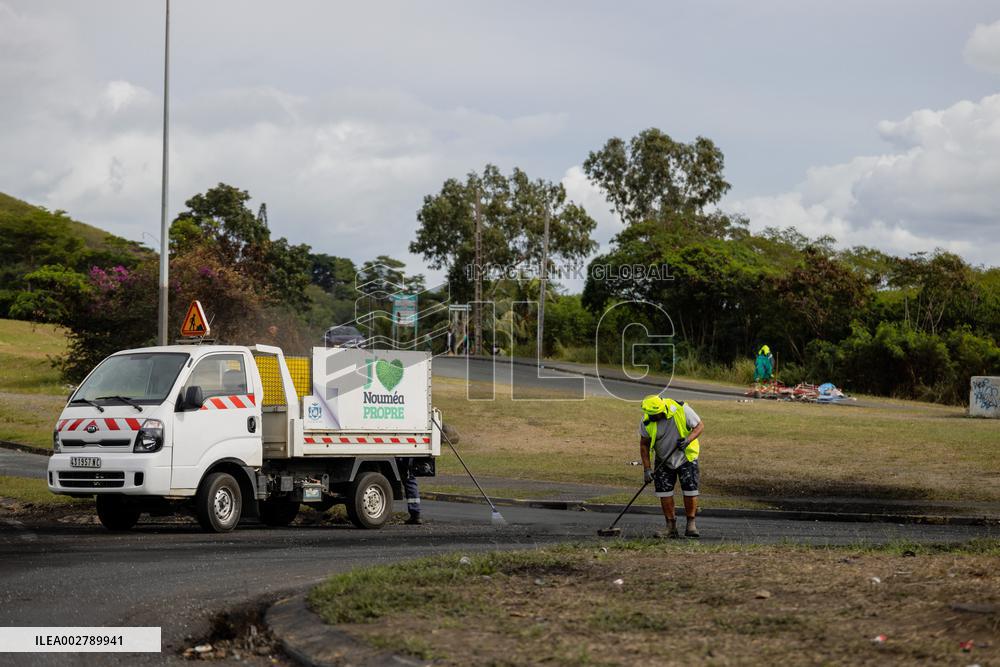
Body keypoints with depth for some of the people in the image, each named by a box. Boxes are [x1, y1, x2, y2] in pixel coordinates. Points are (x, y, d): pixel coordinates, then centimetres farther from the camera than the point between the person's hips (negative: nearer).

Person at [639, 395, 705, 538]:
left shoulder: (681, 409, -23)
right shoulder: (646, 420, -16)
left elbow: (700, 425, -11)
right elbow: (644, 444, -4)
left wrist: (688, 439, -29)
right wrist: (647, 468, -9)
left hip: (686, 457, -2)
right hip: (663, 460, 2)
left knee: (690, 491, -7)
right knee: (664, 492, -4)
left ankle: (691, 524, 9)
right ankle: (671, 526, 9)